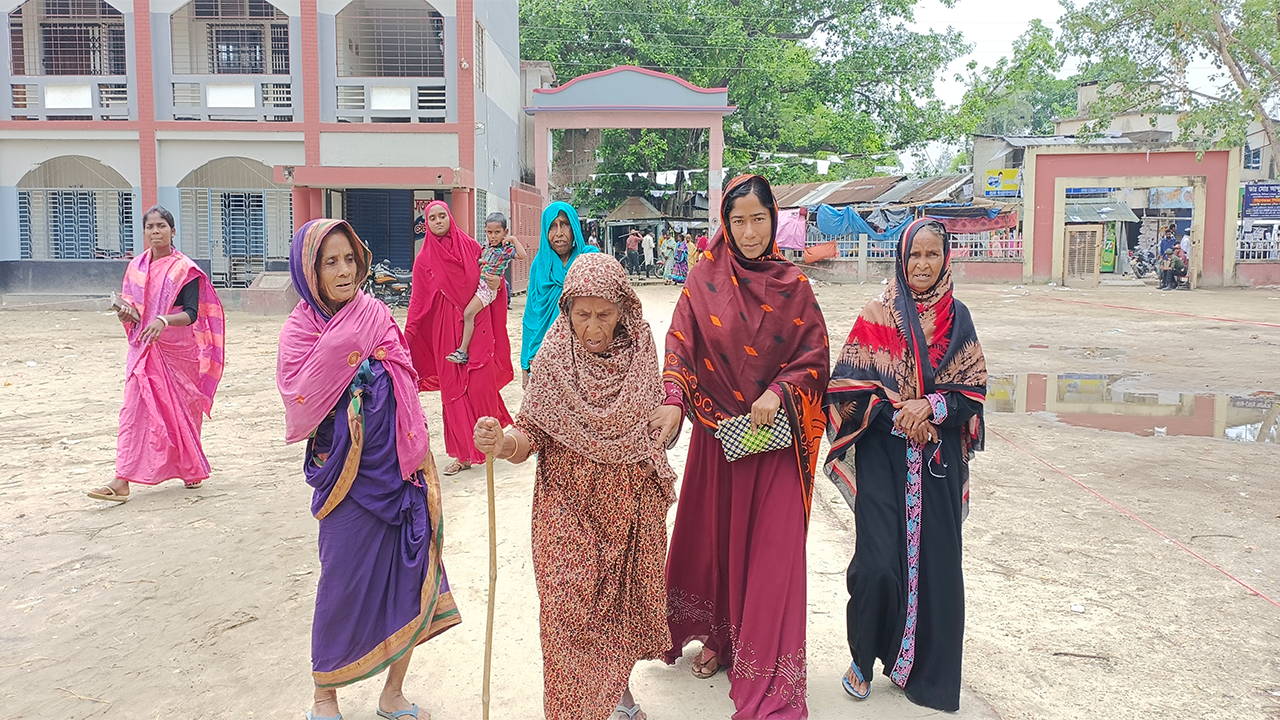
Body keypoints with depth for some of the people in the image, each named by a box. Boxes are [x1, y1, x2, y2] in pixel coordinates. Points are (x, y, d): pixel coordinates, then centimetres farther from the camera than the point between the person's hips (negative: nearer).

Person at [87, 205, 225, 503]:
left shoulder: (185, 269, -6)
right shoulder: (136, 267, 8)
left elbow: (191, 314, -14)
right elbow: (128, 305, 16)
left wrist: (163, 320, -32)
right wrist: (125, 312, -8)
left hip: (178, 352, -4)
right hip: (143, 350, 4)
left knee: (181, 410, 6)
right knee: (134, 409, -5)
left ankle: (191, 468, 25)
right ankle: (122, 481, -6)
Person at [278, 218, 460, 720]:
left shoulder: (376, 315, 5)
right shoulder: (300, 330, -4)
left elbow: (405, 382, 8)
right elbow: (300, 402, -17)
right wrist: (341, 348, -18)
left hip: (396, 465, 4)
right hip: (348, 472, -3)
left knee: (410, 573, 5)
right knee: (344, 580, 3)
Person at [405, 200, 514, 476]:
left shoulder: (471, 247, 5)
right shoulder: (424, 259, 4)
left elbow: (487, 278, 16)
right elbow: (418, 301, 3)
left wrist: (496, 283, -8)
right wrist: (407, 337, -4)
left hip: (477, 325, 0)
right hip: (446, 329, 0)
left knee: (480, 384, -6)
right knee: (453, 390, 2)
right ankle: (463, 453, 9)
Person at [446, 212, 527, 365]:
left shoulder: (506, 249, -4)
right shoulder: (486, 249, 17)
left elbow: (523, 255, -21)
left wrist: (513, 239, -17)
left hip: (489, 287, -9)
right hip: (477, 283, 9)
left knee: (468, 313, -19)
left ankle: (463, 351, -20)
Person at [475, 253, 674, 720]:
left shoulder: (640, 353, -3)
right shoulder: (554, 360, -11)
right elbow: (532, 434, -13)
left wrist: (660, 482, 12)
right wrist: (501, 443, -33)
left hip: (631, 504, 3)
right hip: (570, 505, -3)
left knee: (627, 595, 13)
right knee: (569, 605, -6)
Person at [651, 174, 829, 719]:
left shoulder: (792, 284, 1)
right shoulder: (705, 281, -1)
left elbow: (816, 355, 1)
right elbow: (681, 343, -9)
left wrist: (779, 393, -15)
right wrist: (674, 401, -24)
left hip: (776, 433, 0)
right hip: (717, 431, 1)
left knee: (772, 547, -1)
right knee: (715, 533, 12)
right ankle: (719, 637, 36)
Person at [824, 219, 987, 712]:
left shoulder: (957, 319, 6)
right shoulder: (877, 316, -1)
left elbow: (973, 390, 4)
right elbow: (848, 387, -5)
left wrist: (930, 406, -13)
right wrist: (896, 416, -15)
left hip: (939, 461, 3)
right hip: (883, 456, -2)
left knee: (934, 561, 3)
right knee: (878, 565, -10)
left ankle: (923, 666, 23)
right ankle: (863, 658, 15)